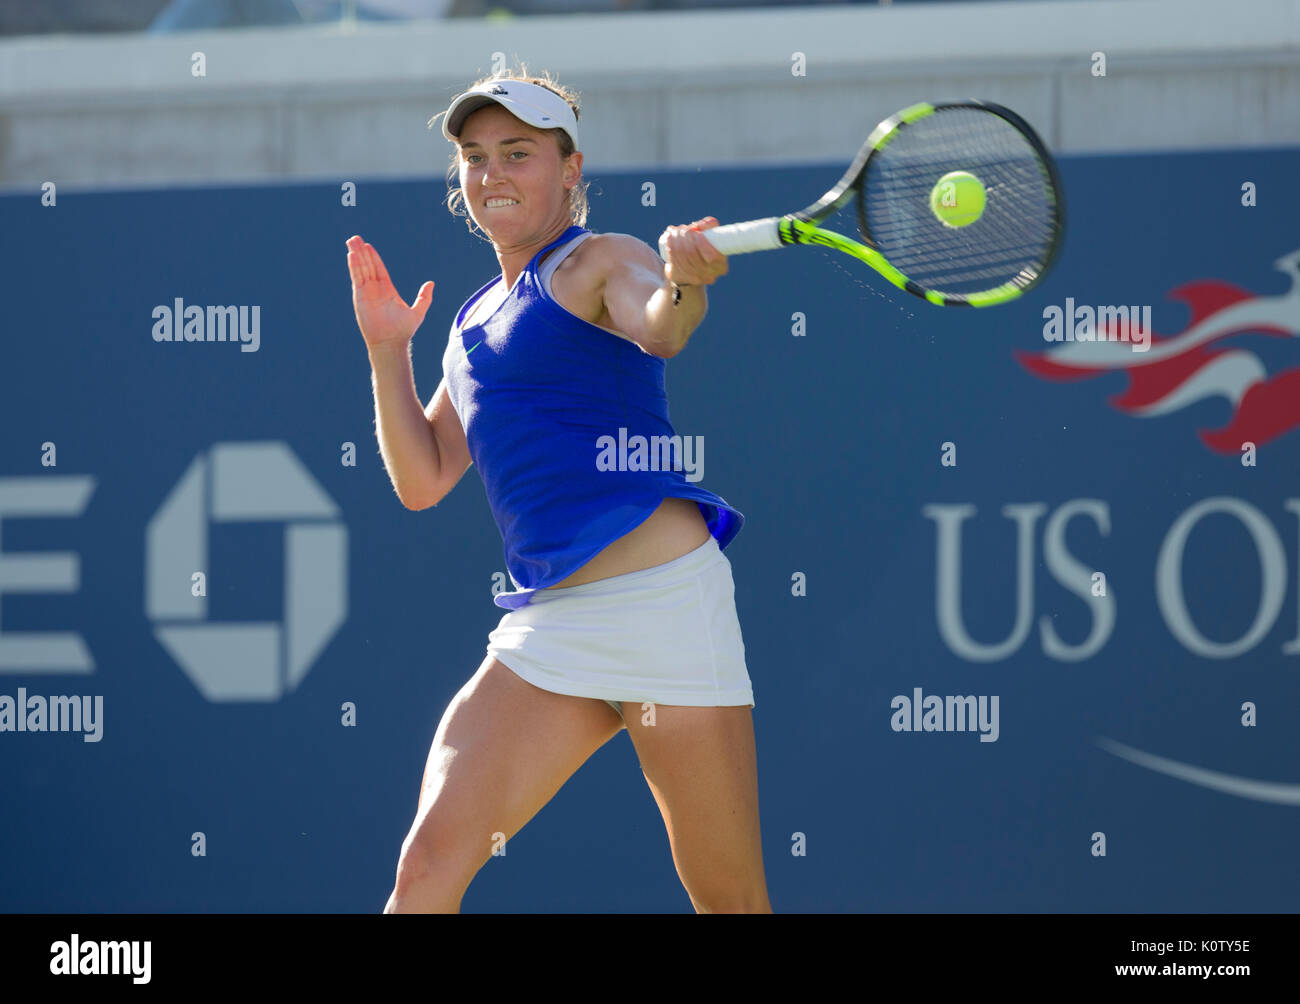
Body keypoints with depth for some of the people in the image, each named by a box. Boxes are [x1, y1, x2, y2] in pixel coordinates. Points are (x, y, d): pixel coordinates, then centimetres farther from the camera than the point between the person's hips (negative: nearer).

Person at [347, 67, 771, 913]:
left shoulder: (600, 263, 1)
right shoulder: (475, 321, 22)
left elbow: (658, 330, -23)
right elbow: (423, 482, 20)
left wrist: (685, 284, -46)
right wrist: (387, 351, 10)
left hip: (660, 590, -6)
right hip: (548, 621, 6)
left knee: (731, 902, -2)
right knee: (428, 866, -11)